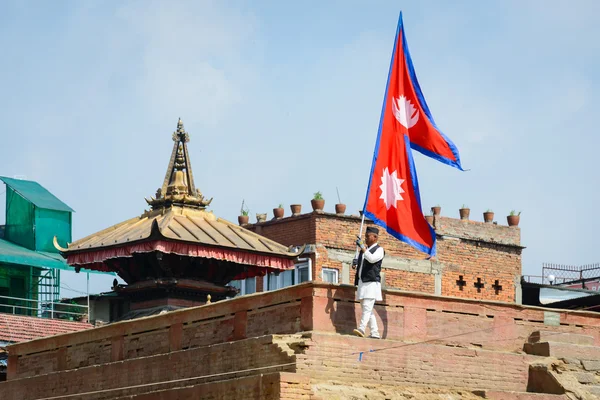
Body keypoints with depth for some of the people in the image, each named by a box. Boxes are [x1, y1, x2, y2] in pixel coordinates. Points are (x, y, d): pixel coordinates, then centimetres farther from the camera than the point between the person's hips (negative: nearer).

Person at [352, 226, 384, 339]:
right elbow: (361, 263, 30)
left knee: (367, 308, -19)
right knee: (367, 309, 7)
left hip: (372, 283, -9)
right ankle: (375, 332, 8)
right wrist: (356, 262, 7)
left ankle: (361, 329, -32)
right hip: (362, 283, 9)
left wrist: (362, 247, -24)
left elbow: (372, 259, -22)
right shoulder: (364, 249, 20)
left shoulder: (379, 250, -3)